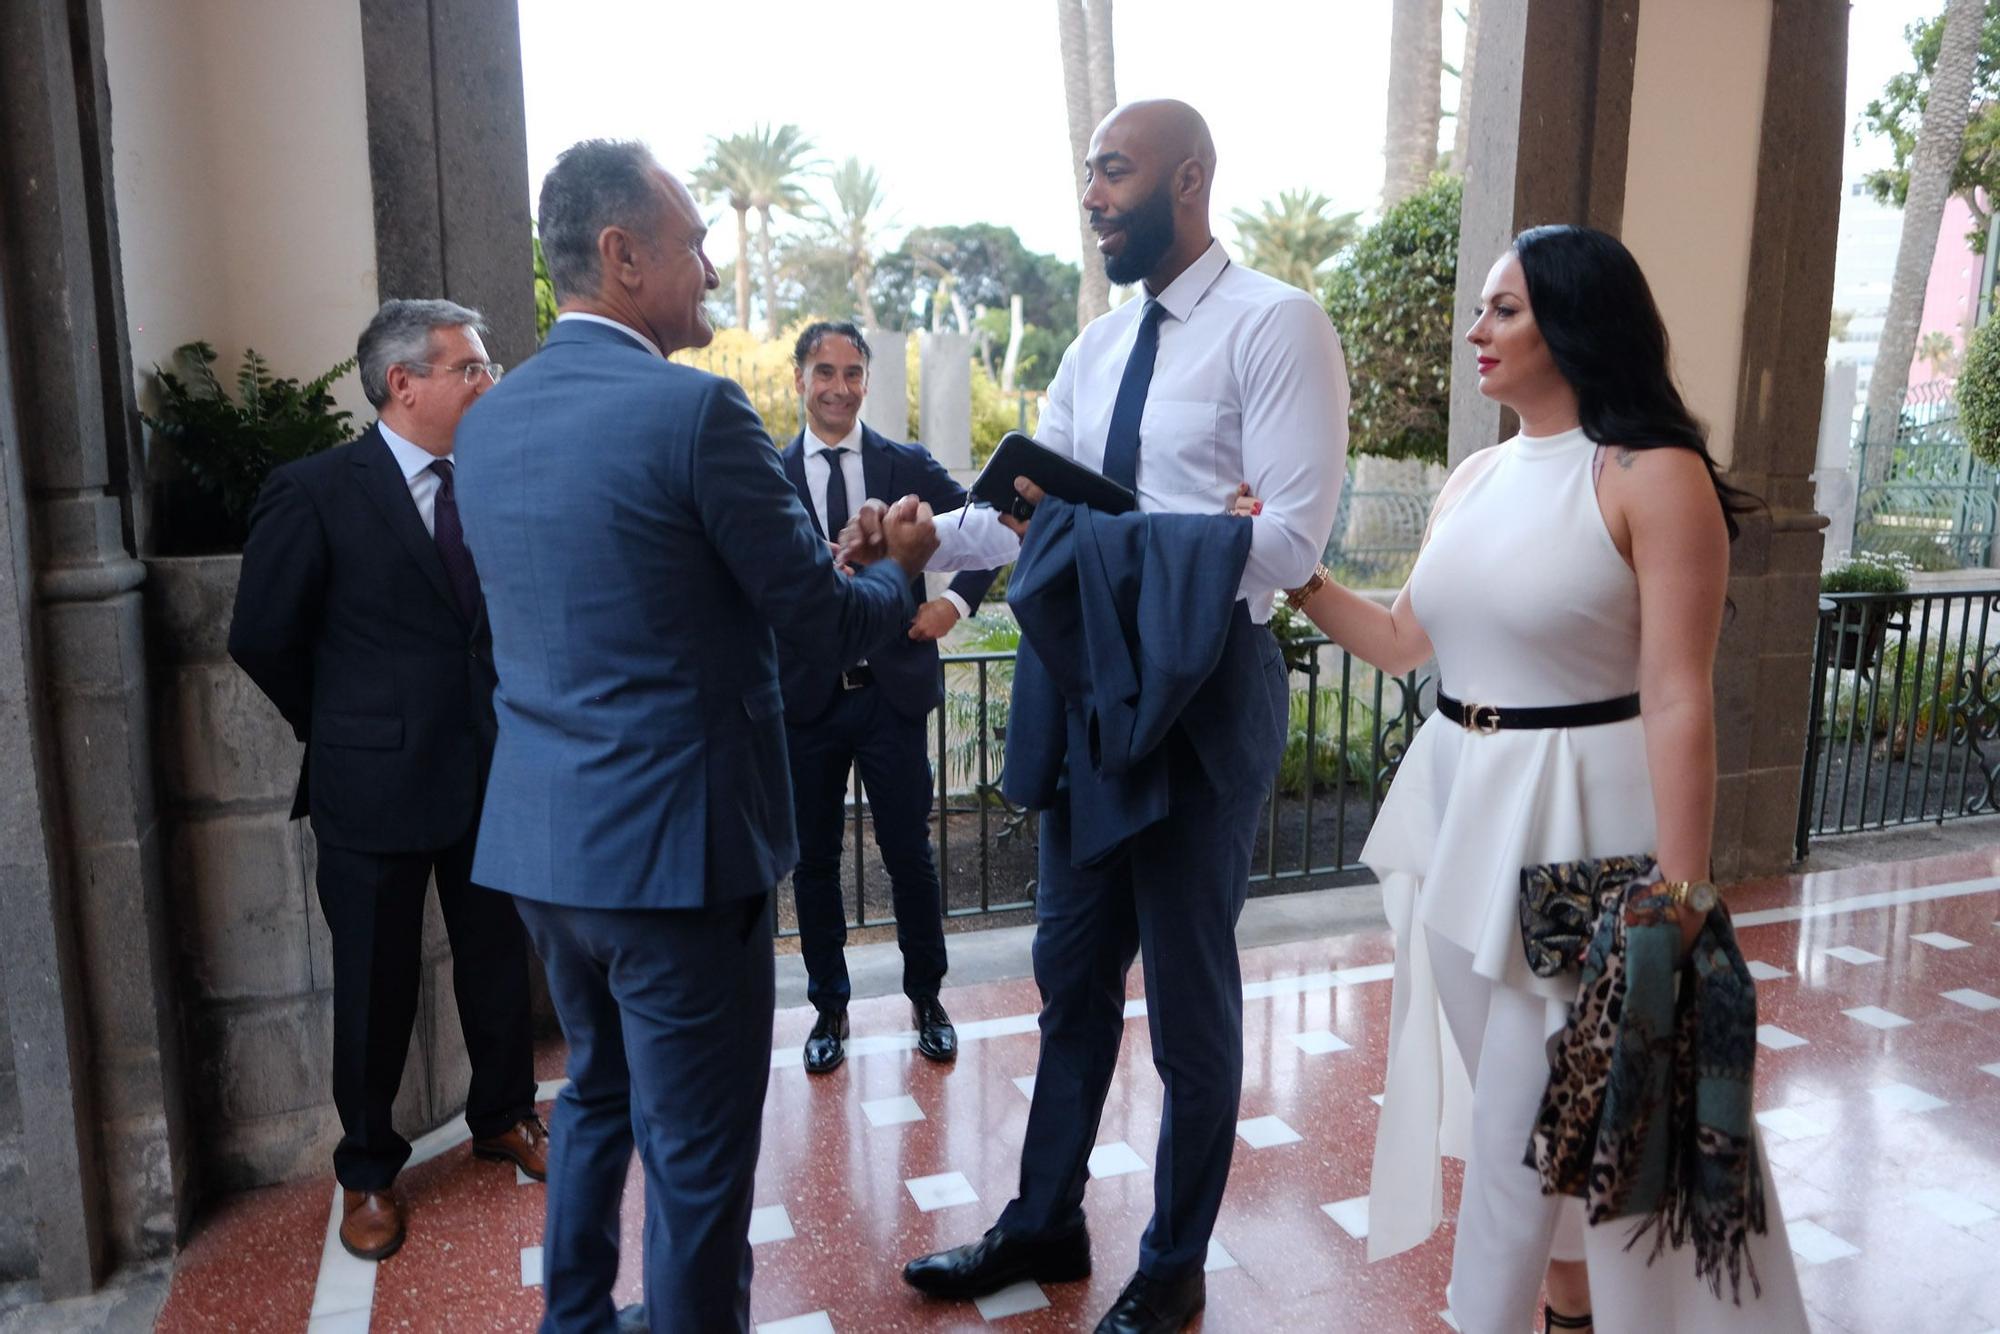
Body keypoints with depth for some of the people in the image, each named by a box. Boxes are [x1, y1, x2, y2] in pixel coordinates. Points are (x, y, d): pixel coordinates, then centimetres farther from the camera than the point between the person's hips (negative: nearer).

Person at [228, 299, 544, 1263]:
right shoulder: (316, 492, -9)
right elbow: (262, 637, -4)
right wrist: (348, 728, 3)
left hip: (490, 775, 4)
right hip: (376, 785, -3)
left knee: (498, 958, 16)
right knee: (376, 985, 10)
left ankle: (501, 1116, 39)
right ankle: (368, 1171, 31)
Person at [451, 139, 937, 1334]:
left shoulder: (488, 423, 6)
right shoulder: (698, 409, -17)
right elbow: (832, 627, -12)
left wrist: (819, 557, 19)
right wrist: (903, 563, 9)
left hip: (540, 839, 8)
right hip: (677, 844, -8)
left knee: (598, 1096, 27)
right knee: (697, 1156, 8)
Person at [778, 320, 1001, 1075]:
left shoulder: (909, 466, 4)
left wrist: (956, 600, -4)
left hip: (892, 691, 0)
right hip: (805, 697, 0)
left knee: (910, 855, 8)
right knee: (813, 860, 10)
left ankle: (927, 1000, 27)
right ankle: (829, 1008, 28)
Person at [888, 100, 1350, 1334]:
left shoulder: (1276, 324, -12)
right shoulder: (1099, 347, 12)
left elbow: (1291, 538, -20)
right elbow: (1039, 506, 7)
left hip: (1209, 688, -7)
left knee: (1190, 991, 8)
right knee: (1072, 973, 18)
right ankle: (1046, 1223, 38)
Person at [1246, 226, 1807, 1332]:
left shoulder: (1654, 476, -12)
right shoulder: (1476, 476, 9)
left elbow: (1677, 702, -16)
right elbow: (1404, 641, 14)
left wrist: (1678, 897, -17)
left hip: (1574, 824, -7)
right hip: (1459, 807, 7)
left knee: (1528, 1115, 3)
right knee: (1518, 1098, 19)